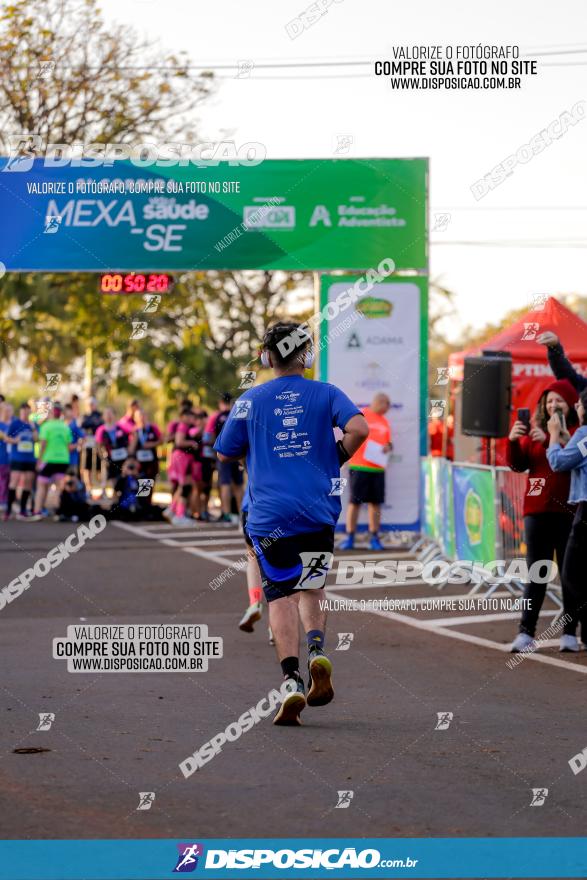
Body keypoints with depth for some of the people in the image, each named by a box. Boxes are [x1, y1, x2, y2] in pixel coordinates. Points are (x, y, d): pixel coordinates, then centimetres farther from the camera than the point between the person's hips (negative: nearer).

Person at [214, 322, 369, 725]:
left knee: (282, 596, 0)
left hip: (269, 514, -1)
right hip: (319, 510, 1)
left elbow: (224, 454, 9)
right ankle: (317, 651, -7)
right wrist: (339, 457, 4)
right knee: (311, 588, 19)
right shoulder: (326, 394, 3)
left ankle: (292, 680, -14)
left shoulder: (251, 400, 4)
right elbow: (359, 428, -14)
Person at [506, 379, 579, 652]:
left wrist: (548, 440, -26)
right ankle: (526, 632, 1)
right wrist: (513, 441, -10)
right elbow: (518, 465, 7)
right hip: (537, 511, 4)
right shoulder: (535, 431, 10)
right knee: (535, 574, 3)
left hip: (567, 513, -4)